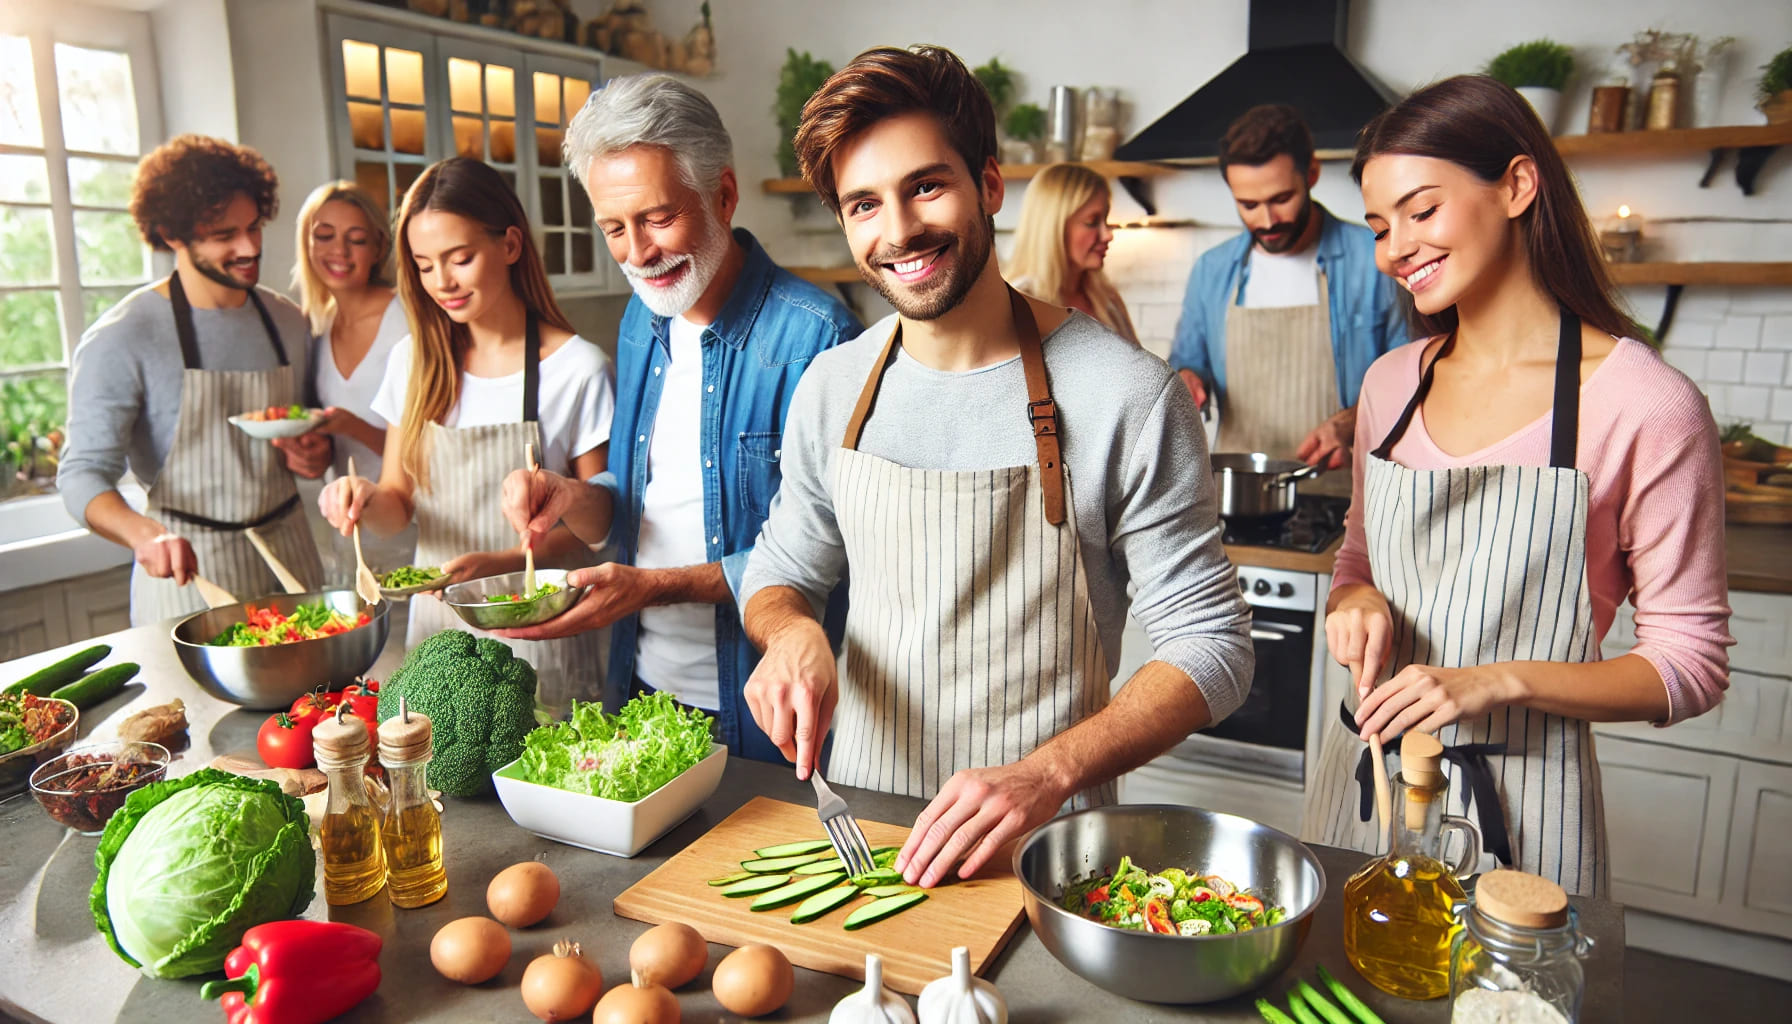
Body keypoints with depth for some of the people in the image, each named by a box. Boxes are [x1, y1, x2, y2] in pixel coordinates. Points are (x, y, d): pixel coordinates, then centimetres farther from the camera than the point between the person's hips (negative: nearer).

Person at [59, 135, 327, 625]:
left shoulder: (287, 322, 6)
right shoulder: (121, 339, -11)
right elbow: (84, 473, -13)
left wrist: (315, 454, -4)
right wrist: (143, 532, -33)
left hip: (290, 551, 5)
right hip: (187, 571, -5)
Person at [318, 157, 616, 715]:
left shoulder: (578, 367, -10)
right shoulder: (414, 362, 5)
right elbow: (399, 503, 11)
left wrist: (499, 564, -21)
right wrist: (366, 498, -12)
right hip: (437, 625, 4)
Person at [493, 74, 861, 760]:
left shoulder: (814, 336, -19)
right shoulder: (641, 323, 5)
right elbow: (631, 510, 11)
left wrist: (658, 586, -25)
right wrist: (574, 499, -10)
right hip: (641, 685, 7)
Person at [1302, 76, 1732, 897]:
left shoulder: (1647, 407, -14)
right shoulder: (1391, 382, 2)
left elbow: (1691, 664, -8)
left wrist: (1500, 681, -22)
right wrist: (1358, 602, -8)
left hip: (1518, 801, -5)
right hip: (1366, 768, 5)